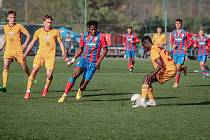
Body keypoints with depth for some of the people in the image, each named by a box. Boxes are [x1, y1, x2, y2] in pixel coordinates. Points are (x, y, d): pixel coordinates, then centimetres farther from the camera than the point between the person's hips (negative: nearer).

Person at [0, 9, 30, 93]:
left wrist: (25, 44, -8)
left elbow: (28, 35, 4)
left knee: (24, 66, 4)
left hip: (18, 50, -2)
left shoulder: (19, 26, 0)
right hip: (8, 50, 2)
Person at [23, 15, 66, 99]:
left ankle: (46, 87, 22)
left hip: (50, 55, -1)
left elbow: (60, 43, 12)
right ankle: (28, 92, -11)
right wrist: (25, 54, 8)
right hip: (40, 54, 1)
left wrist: (63, 53, -2)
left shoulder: (55, 32, 4)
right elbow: (32, 43, 12)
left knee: (49, 75, -11)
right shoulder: (39, 31, 5)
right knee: (34, 71, -14)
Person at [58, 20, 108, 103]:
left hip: (93, 63, -2)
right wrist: (73, 60, 13)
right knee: (75, 75, -21)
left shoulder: (100, 36, -6)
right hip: (83, 59, 2)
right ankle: (65, 95, -17)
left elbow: (105, 49, -3)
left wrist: (99, 61, -10)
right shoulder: (84, 36, 5)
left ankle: (80, 91, 33)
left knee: (85, 81, -4)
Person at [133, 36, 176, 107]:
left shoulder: (153, 50, -14)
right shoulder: (157, 47, 16)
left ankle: (142, 101, -19)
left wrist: (152, 74, -21)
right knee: (148, 81, 14)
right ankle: (151, 101, 15)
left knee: (146, 79, -14)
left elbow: (160, 65, -23)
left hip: (168, 70, -10)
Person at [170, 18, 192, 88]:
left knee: (178, 67, -12)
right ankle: (184, 68, 40)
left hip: (182, 52, -4)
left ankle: (176, 83, -6)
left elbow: (190, 40, 5)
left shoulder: (185, 33, -3)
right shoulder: (173, 33, 7)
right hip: (175, 52, 4)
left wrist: (186, 47, -6)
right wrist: (173, 45, 0)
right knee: (176, 67, 5)